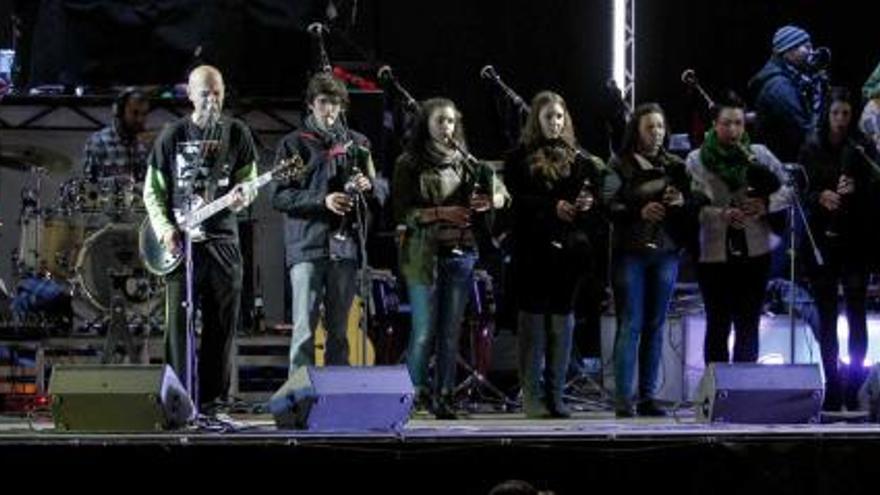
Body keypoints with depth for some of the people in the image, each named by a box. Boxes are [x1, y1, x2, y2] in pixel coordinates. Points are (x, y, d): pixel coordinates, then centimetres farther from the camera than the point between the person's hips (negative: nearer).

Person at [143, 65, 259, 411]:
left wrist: (243, 195, -12)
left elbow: (250, 181, 12)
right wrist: (164, 228, -7)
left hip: (222, 239, 1)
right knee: (178, 322, -5)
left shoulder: (236, 134, 7)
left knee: (221, 324, 2)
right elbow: (152, 190, 7)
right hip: (180, 242, -1)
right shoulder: (173, 135, 4)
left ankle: (213, 400, 9)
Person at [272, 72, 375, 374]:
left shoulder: (356, 143, 16)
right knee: (304, 329, -8)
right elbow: (279, 198, -2)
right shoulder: (294, 144, 5)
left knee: (339, 329, 8)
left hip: (345, 245, 4)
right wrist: (322, 200, -15)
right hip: (307, 247, -4)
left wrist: (367, 186, -4)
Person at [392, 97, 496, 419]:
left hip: (461, 252, 3)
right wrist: (440, 213, -16)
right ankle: (415, 393, 4)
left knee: (451, 332, 2)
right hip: (424, 253, -3)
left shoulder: (466, 163, 14)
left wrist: (483, 205, -4)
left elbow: (481, 219, 19)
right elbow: (403, 212, -5)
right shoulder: (410, 164, 3)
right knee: (424, 330, -7)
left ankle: (445, 397, 6)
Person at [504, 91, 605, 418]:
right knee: (534, 321, -1)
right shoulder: (520, 158, 3)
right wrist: (553, 207, -20)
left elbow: (595, 195, 8)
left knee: (562, 321, 5)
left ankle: (555, 396, 11)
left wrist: (588, 202, -14)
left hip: (569, 249, 3)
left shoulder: (578, 158, 12)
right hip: (533, 249, -3)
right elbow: (518, 200, -8)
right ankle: (532, 398, 2)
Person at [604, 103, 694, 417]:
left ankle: (648, 396, 10)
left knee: (655, 326, 6)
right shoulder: (620, 165, 1)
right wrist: (639, 212, -20)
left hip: (666, 252, 4)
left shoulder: (675, 166, 12)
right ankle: (623, 399, -6)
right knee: (630, 325, -6)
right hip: (630, 252, -4)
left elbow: (692, 209, 13)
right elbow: (609, 207, -6)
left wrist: (681, 202, -7)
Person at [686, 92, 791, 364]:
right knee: (718, 325, 5)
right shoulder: (696, 160, -1)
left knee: (748, 326, 7)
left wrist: (767, 204, -15)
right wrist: (722, 214, -26)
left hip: (755, 251, 2)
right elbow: (691, 207, -10)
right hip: (714, 252, -2)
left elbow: (789, 188, 4)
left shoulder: (759, 154, 4)